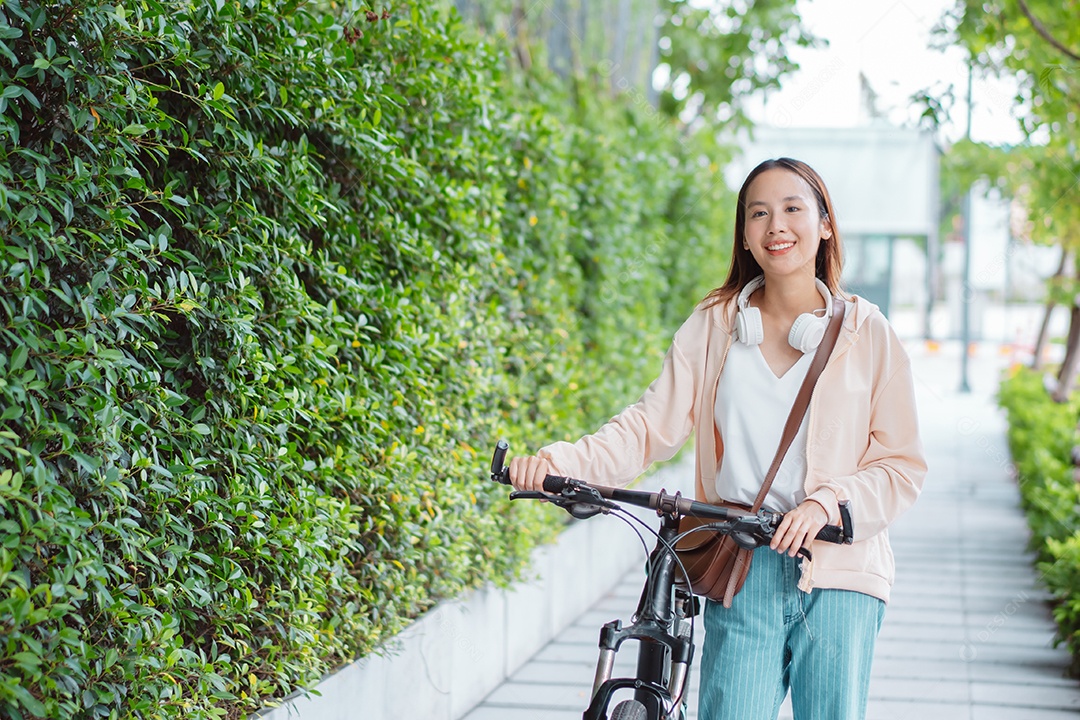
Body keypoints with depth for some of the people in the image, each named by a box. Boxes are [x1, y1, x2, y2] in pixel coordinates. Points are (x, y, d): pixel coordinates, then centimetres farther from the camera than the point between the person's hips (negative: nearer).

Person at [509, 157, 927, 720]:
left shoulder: (867, 333, 3)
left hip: (840, 574, 0)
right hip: (743, 574, 0)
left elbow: (902, 467, 1)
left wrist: (827, 504, -17)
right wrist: (558, 462, -15)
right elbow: (651, 426, 1)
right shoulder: (714, 327, 7)